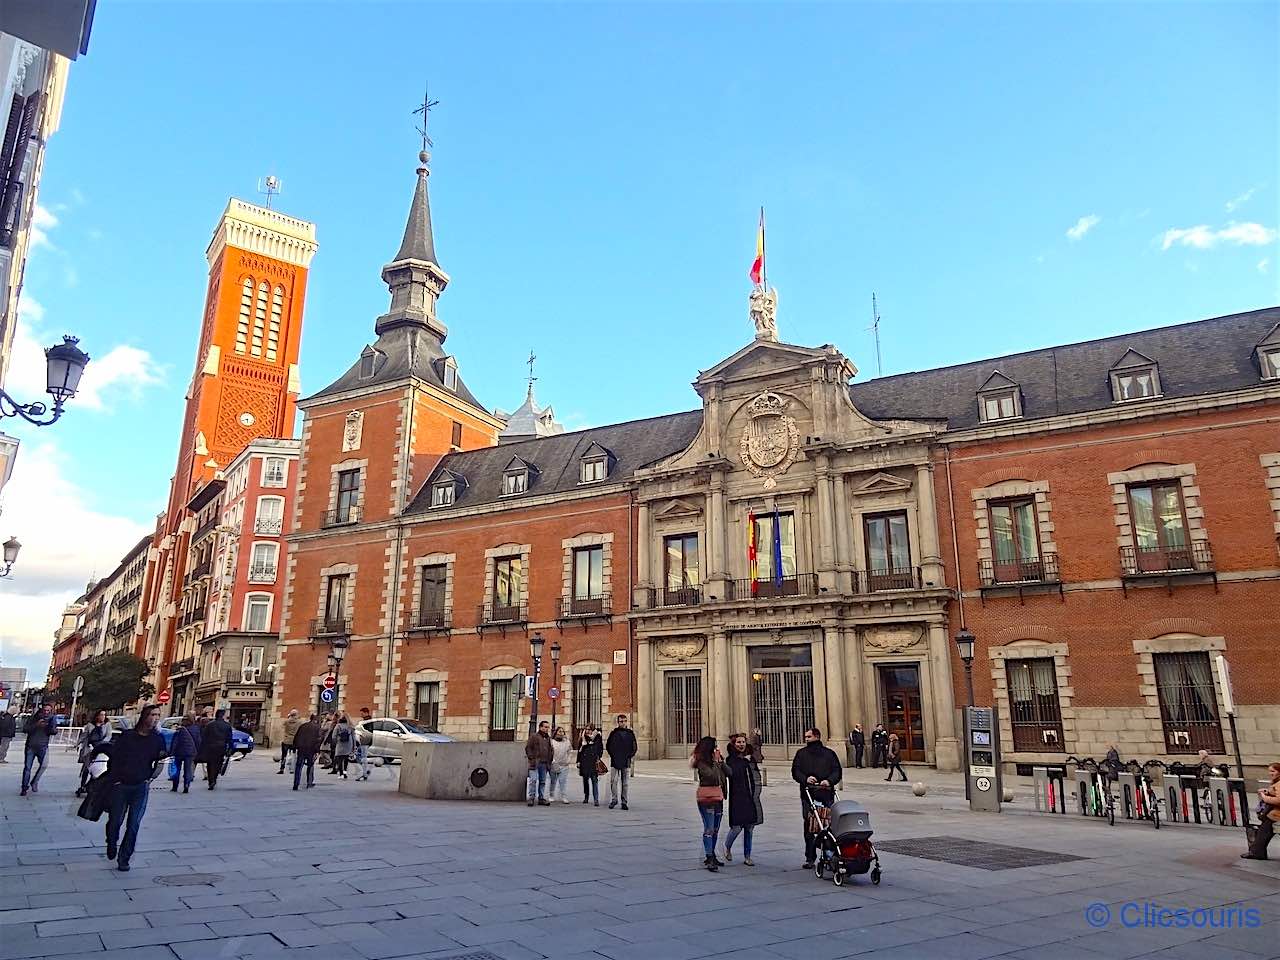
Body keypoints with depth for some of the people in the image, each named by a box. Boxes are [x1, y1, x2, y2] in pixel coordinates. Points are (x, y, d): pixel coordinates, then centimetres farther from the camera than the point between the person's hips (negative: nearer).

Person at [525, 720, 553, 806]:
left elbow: (551, 750, 26)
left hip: (544, 764, 6)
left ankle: (541, 798, 15)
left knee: (543, 781, 9)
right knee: (533, 780, -10)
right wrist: (531, 758, -12)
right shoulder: (534, 736, -2)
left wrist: (550, 759, 12)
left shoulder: (548, 738, 17)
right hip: (535, 763, -6)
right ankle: (531, 798, -4)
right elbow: (528, 748, -5)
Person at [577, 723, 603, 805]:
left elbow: (601, 749, 5)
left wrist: (598, 758, -4)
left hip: (594, 762, -3)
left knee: (594, 780, -9)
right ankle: (586, 797, 26)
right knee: (585, 780, 11)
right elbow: (579, 751, 13)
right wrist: (578, 762, 10)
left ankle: (596, 799, -9)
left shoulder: (597, 738, 2)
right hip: (584, 762, 3)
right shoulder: (583, 739, 9)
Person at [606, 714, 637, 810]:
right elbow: (608, 745, 9)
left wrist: (631, 756, 1)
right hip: (615, 762, -1)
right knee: (613, 781, -4)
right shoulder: (614, 733, 3)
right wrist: (612, 755, 0)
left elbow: (634, 747, 14)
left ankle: (624, 801, 10)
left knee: (625, 783, 4)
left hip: (626, 762, 1)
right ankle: (614, 799, 11)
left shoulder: (630, 734, 8)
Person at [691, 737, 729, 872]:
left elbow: (729, 772, 3)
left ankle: (712, 856, 23)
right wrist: (716, 761, -14)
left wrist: (721, 760, -6)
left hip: (718, 797, 7)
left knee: (715, 829, 13)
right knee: (709, 829, -9)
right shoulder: (701, 762, -12)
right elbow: (712, 775, -23)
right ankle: (708, 858, -7)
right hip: (706, 797, -7)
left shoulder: (715, 760, 9)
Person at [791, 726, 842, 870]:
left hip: (827, 794, 0)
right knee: (809, 826, -1)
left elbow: (837, 771, 7)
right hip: (808, 794, 0)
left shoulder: (829, 753, 11)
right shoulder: (801, 753, 12)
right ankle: (810, 858, 7)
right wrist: (805, 779, -13)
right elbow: (795, 771, 6)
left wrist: (829, 780, -12)